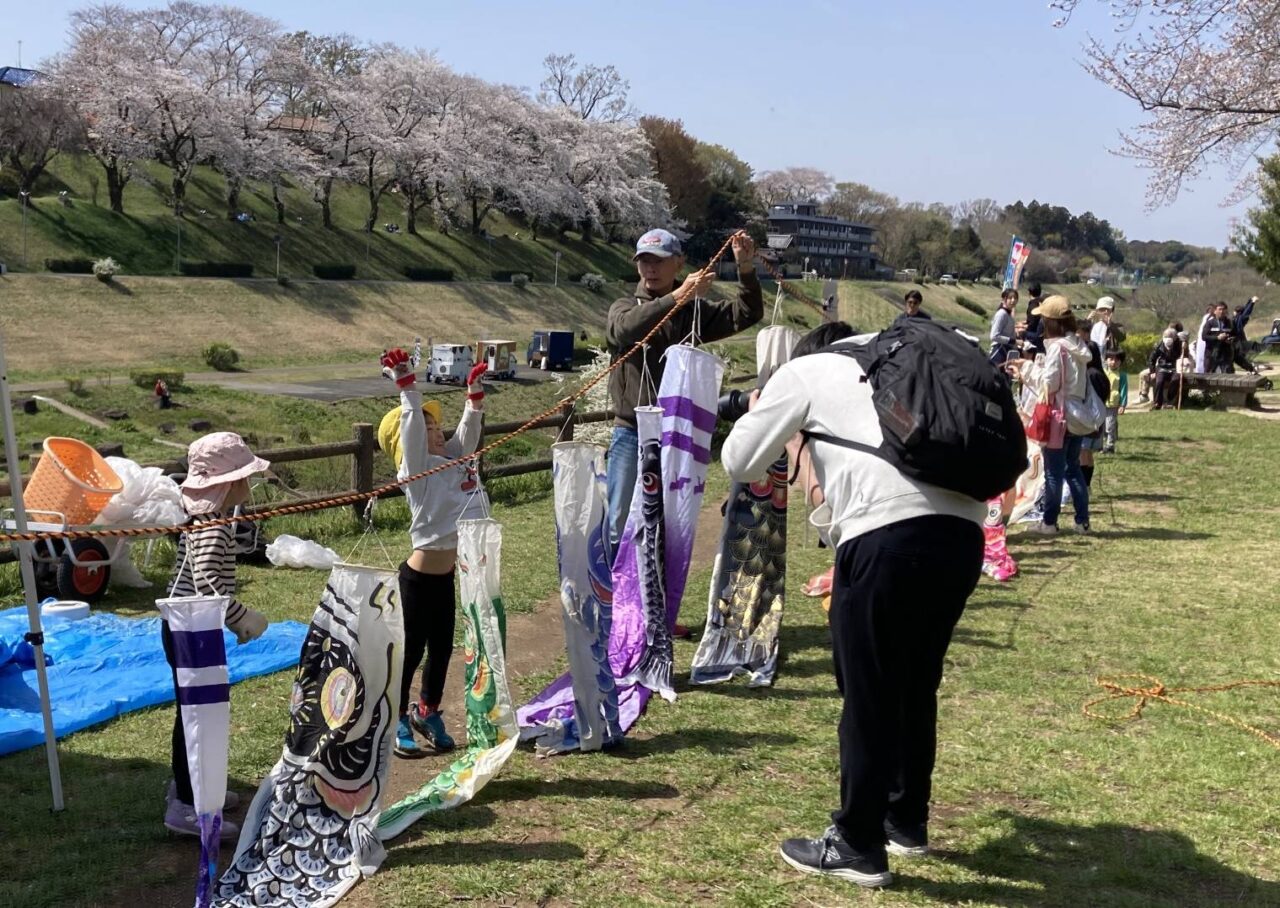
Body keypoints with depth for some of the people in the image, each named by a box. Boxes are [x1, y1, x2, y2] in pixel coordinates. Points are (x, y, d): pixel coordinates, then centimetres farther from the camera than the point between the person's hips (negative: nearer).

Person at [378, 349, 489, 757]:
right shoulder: (417, 468, -12)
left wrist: (474, 388, 15)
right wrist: (405, 382, -24)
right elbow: (411, 421, -22)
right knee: (411, 650, 3)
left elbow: (469, 429, 17)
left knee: (442, 648, 17)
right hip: (420, 576, -8)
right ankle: (397, 722, 16)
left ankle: (428, 713, 34)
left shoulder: (452, 458, 9)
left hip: (445, 574, 8)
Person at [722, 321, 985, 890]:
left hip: (889, 535, -7)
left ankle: (858, 847, 17)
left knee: (868, 694, 6)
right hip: (962, 533, 7)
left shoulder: (804, 372, 16)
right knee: (915, 687, 21)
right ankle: (906, 822, 37)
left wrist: (757, 415, 37)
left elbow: (739, 462, 18)